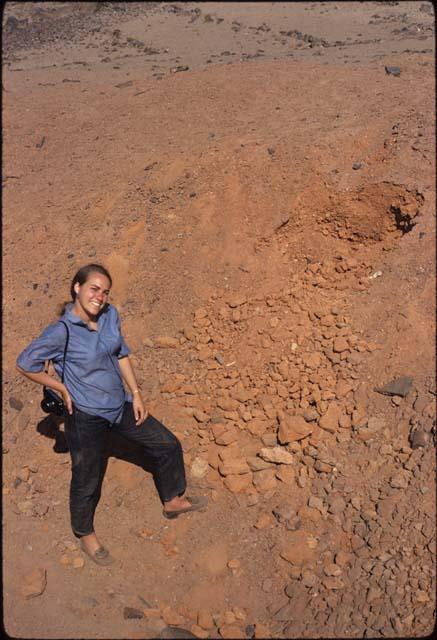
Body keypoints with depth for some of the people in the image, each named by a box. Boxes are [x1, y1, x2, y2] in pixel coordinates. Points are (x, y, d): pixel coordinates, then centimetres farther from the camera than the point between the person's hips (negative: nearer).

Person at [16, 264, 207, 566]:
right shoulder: (62, 331, -23)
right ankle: (86, 535, 42)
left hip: (120, 405, 7)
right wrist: (64, 389, -10)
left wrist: (136, 393, 5)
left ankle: (173, 500, 40)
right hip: (86, 416, -6)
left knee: (168, 445, 15)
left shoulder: (110, 315, -6)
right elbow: (26, 364, -14)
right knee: (87, 481, 13)